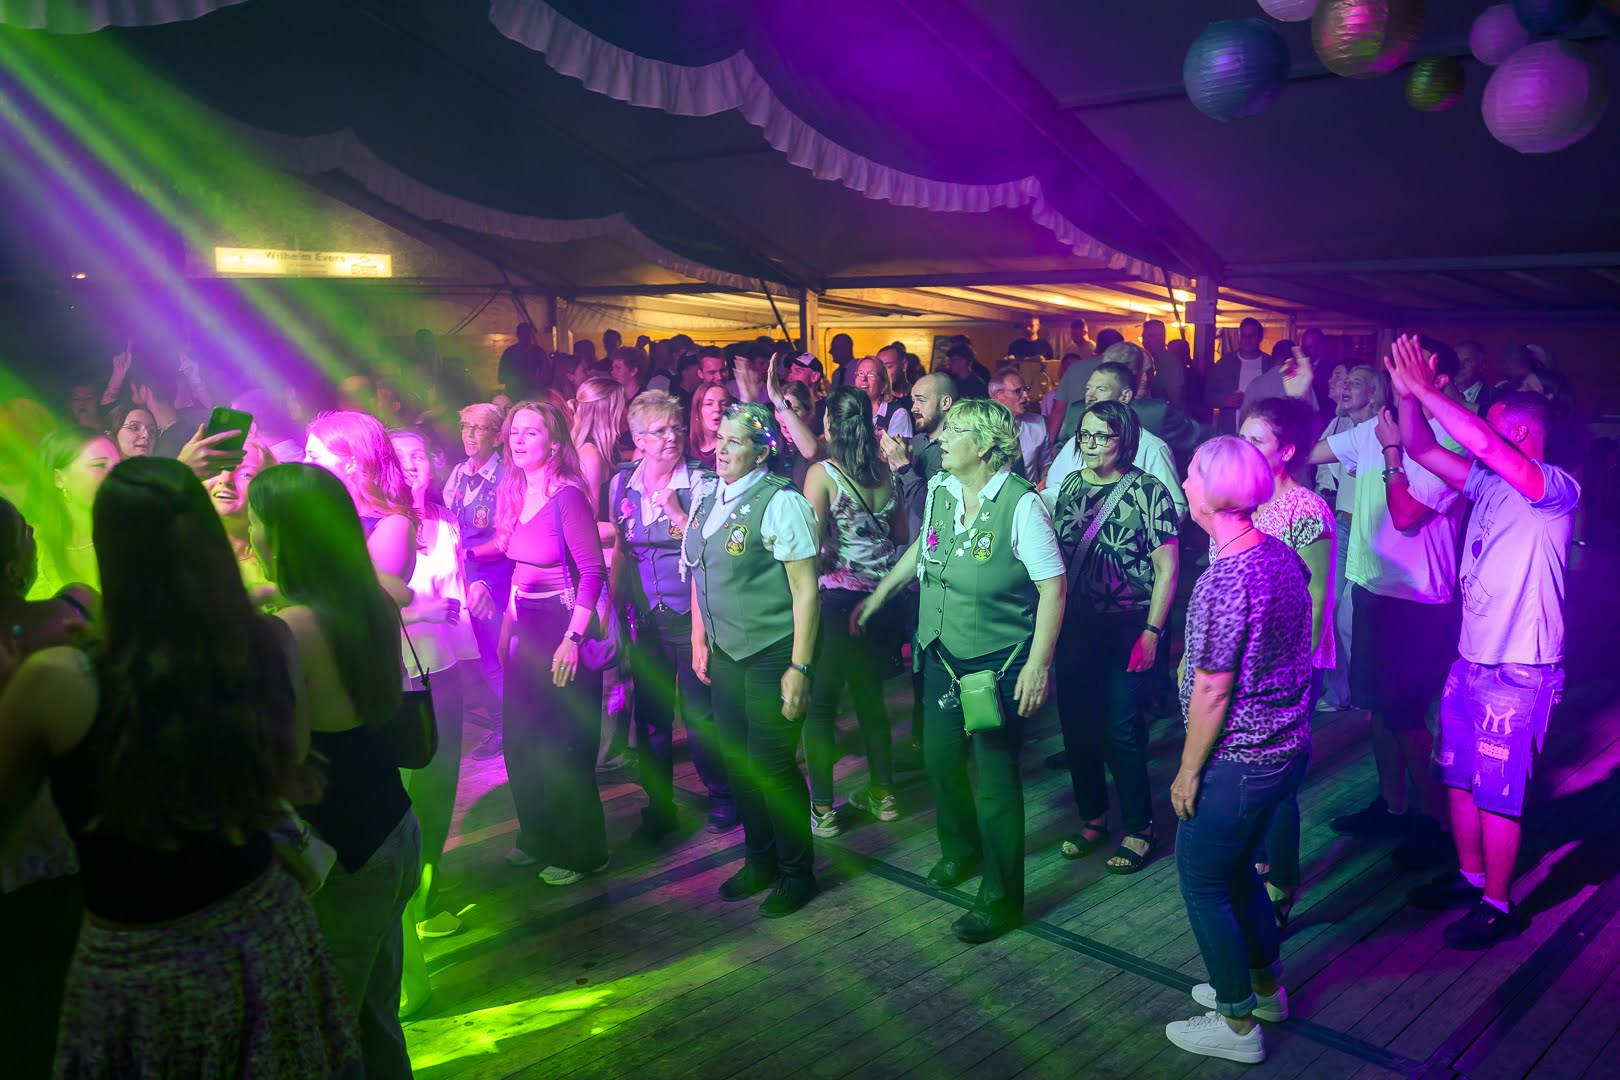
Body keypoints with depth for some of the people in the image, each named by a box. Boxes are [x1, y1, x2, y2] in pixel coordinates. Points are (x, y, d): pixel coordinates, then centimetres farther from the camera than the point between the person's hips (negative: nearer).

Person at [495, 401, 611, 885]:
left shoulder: (567, 496, -16)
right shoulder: (514, 493, 8)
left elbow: (593, 571, -19)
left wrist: (573, 638, -23)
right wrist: (507, 626, 12)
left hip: (562, 630, -8)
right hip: (525, 629, 8)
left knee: (564, 746, 1)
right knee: (520, 740, 15)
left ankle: (580, 851, 18)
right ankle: (539, 836, 34)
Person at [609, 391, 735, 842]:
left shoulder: (702, 483, -9)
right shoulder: (622, 485, 5)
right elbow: (622, 551, 14)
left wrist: (676, 511, -21)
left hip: (692, 615, -4)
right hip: (645, 619, 4)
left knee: (699, 714, 3)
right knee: (650, 717, 11)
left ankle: (722, 796, 23)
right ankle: (658, 806, 26)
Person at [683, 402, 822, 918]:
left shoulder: (780, 502, -15)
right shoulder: (707, 495, 6)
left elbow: (806, 590, -16)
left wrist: (799, 667, -18)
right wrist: (699, 639, 14)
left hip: (772, 654, -7)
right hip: (724, 652, 7)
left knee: (772, 763, 0)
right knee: (737, 760, 15)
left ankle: (796, 872, 21)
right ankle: (759, 860, 35)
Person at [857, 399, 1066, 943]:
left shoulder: (1022, 504, -20)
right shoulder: (939, 488, 0)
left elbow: (1052, 588, -18)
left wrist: (1037, 664, -20)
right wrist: (879, 594, 24)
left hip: (1000, 662, -6)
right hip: (943, 653, 7)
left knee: (995, 776, 1)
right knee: (941, 758, 19)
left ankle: (1001, 899, 19)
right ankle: (960, 850, 47)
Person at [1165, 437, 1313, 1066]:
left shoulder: (1224, 579, -25)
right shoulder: (1283, 555, 2)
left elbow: (1213, 690, -22)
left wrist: (1188, 771, -12)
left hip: (1237, 760, -9)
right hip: (1288, 747, 9)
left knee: (1203, 884, 8)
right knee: (1237, 867, 25)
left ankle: (1239, 1025, 20)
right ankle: (1265, 986, 41)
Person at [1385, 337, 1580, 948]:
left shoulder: (1555, 489, -15)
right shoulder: (1490, 483, 8)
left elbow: (1482, 443, -31)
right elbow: (1422, 450, 8)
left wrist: (1425, 389, -25)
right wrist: (1408, 393, -6)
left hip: (1519, 673, -8)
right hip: (1471, 661, 8)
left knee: (1498, 794, 1)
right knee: (1458, 776, 17)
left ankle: (1496, 905, 16)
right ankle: (1470, 875, 34)